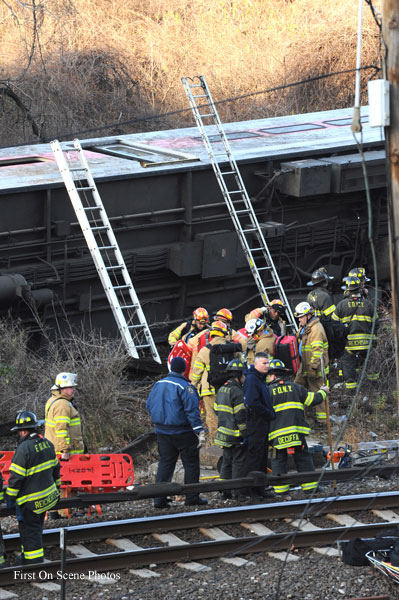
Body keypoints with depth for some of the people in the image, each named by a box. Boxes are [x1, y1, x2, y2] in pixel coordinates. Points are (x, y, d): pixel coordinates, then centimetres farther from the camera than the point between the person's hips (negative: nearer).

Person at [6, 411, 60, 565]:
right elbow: (55, 468, 13)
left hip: (31, 501, -8)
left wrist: (10, 498, -10)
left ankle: (35, 562, 3)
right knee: (36, 527, 22)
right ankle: (27, 557, 36)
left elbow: (16, 477, -20)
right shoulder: (47, 444, 3)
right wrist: (57, 488, 25)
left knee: (30, 530, 1)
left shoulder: (24, 449, -23)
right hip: (48, 496, 8)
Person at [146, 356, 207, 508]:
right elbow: (192, 410, -19)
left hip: (162, 431, 6)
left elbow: (149, 406, 14)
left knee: (165, 463, 9)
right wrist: (200, 432, -18)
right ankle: (192, 497, 8)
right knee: (191, 463, 5)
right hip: (182, 431, -6)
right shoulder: (184, 387, -15)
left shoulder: (158, 384, 6)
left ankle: (159, 499, 2)